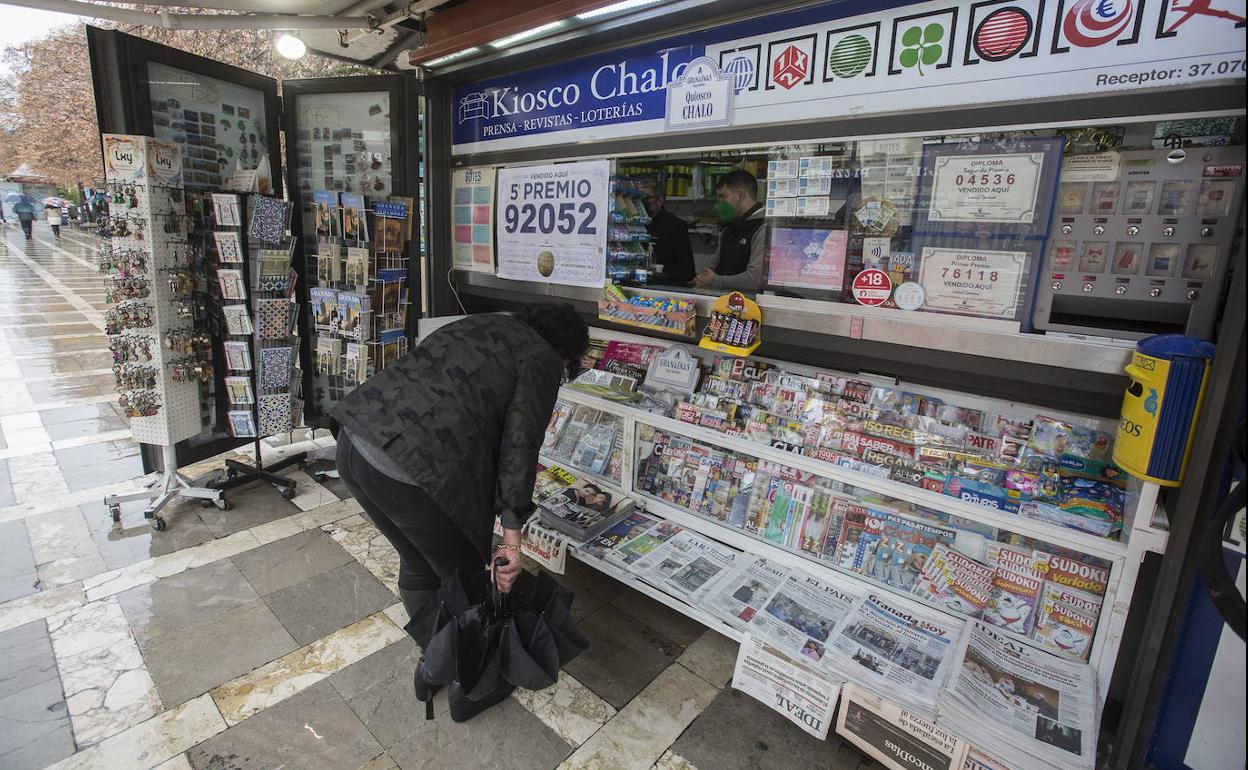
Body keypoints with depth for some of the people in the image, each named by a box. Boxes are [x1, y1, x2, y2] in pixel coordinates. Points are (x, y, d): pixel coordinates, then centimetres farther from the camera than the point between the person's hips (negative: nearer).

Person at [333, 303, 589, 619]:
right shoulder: (543, 358, 4)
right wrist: (512, 534, -5)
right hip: (412, 471, -8)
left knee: (417, 566, 28)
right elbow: (520, 442, -7)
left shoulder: (481, 323, 25)